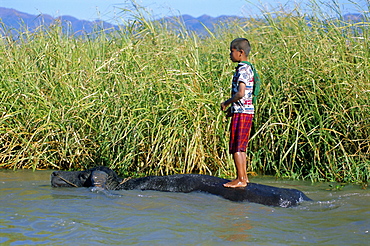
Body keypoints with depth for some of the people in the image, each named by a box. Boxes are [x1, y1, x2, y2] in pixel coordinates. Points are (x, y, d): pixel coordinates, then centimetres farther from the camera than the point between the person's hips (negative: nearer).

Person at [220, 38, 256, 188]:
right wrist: (232, 108, 19)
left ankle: (240, 179, -5)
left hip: (241, 113, -10)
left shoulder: (242, 70, -15)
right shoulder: (248, 68, 16)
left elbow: (240, 93, -24)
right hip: (247, 111, 10)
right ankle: (243, 177, 19)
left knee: (236, 147, -7)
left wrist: (226, 103, -11)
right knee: (240, 147, 15)